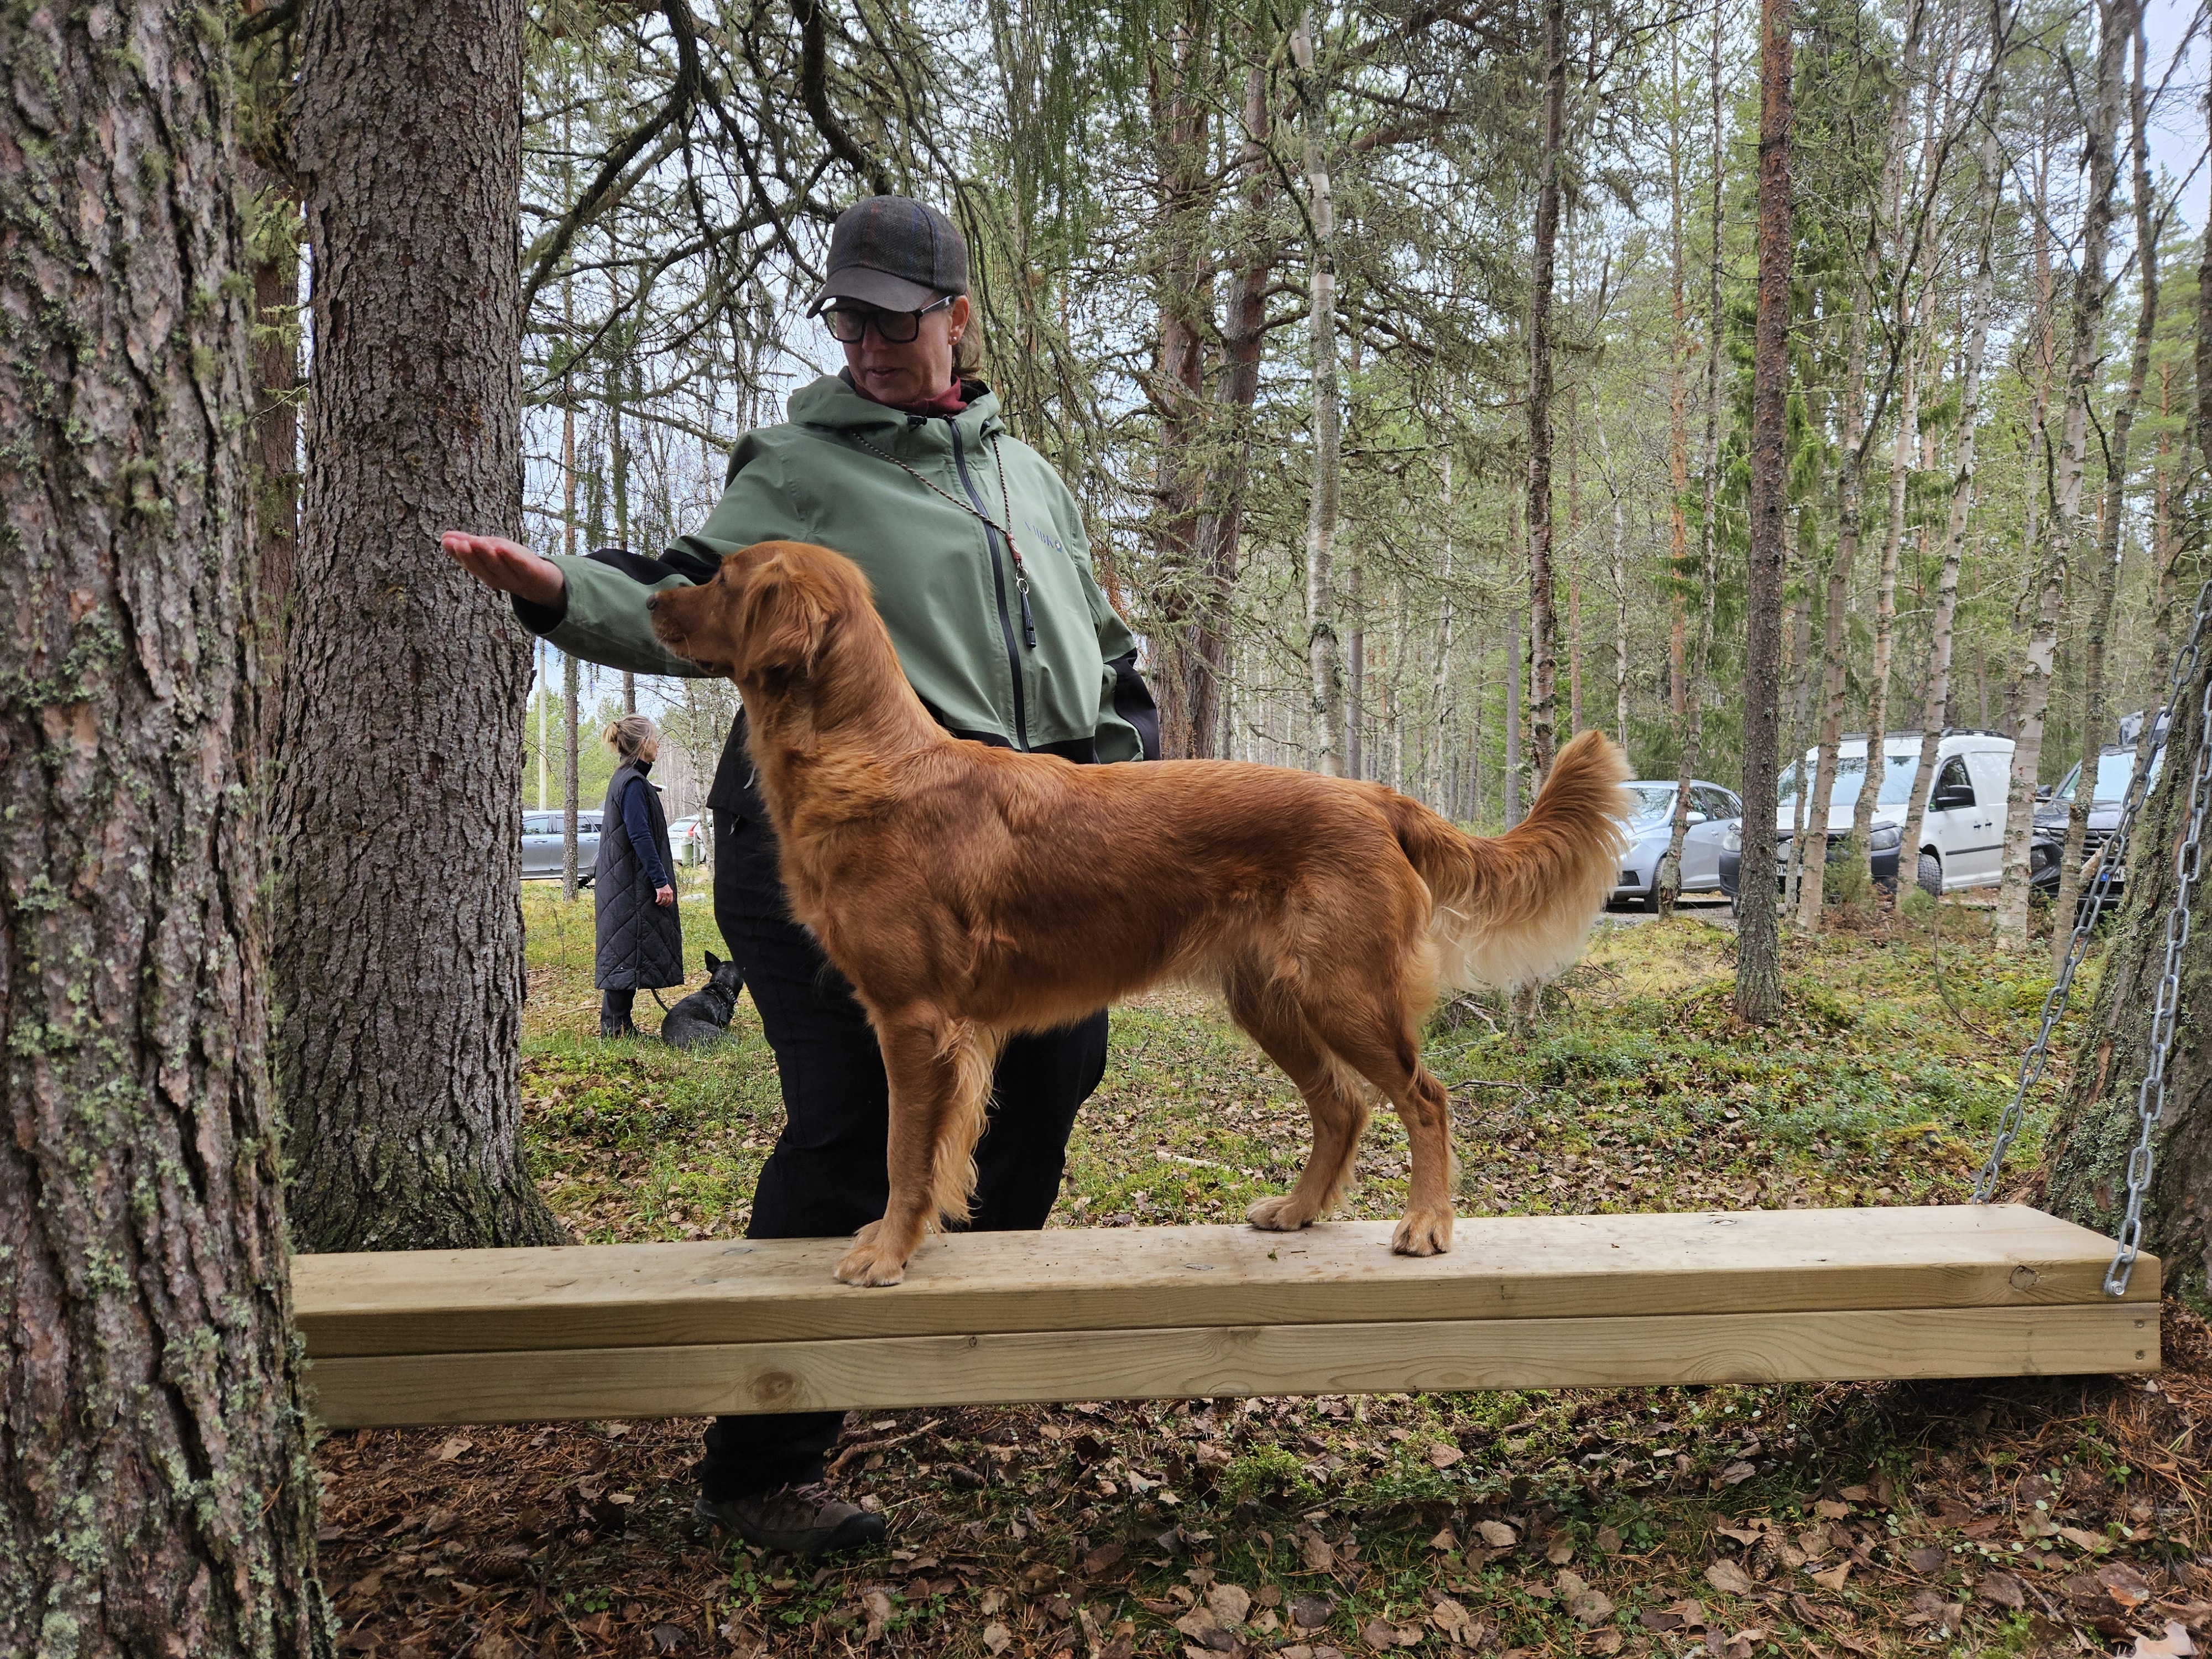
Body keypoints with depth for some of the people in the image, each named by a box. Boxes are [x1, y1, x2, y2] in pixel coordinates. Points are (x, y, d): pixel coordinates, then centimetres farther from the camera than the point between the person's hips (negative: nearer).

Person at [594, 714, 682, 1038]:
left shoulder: (625, 778, 16)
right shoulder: (633, 783, -16)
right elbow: (640, 836, -22)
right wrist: (661, 880, -22)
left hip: (622, 883, 10)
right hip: (632, 885, -10)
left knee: (624, 952, 11)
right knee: (628, 951, -7)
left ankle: (618, 1024, 15)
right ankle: (615, 1026, -3)